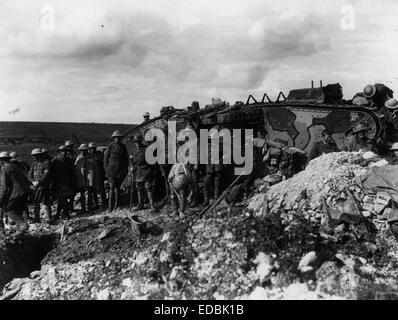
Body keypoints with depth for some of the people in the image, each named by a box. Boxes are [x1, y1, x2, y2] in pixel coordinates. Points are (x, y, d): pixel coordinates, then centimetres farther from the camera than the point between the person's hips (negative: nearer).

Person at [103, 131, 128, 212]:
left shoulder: (123, 147, 10)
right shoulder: (110, 147, 0)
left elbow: (126, 159, 17)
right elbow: (105, 158, 3)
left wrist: (126, 169, 11)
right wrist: (106, 170, -1)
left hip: (121, 171, 3)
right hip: (112, 171, -3)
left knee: (117, 187, 8)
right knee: (112, 188, -8)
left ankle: (116, 205, 16)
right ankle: (110, 207, -6)